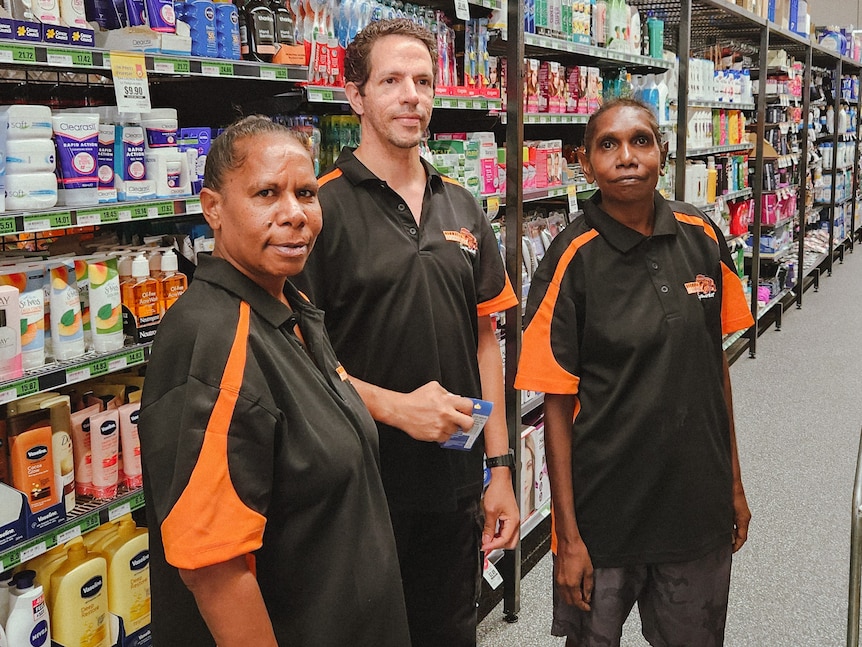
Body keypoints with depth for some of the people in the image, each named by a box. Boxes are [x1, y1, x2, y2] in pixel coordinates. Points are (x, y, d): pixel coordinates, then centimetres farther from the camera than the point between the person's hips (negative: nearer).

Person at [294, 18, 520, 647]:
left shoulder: (462, 207, 7)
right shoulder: (323, 207, -11)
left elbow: (485, 340, 9)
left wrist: (500, 465, 7)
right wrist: (394, 406, -21)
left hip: (456, 485, 5)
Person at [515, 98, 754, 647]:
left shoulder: (703, 238, -2)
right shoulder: (572, 261, -13)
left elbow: (716, 362, 8)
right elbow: (558, 404, -12)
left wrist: (735, 482, 10)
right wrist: (569, 535, -11)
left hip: (698, 502, 4)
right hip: (605, 509, -3)